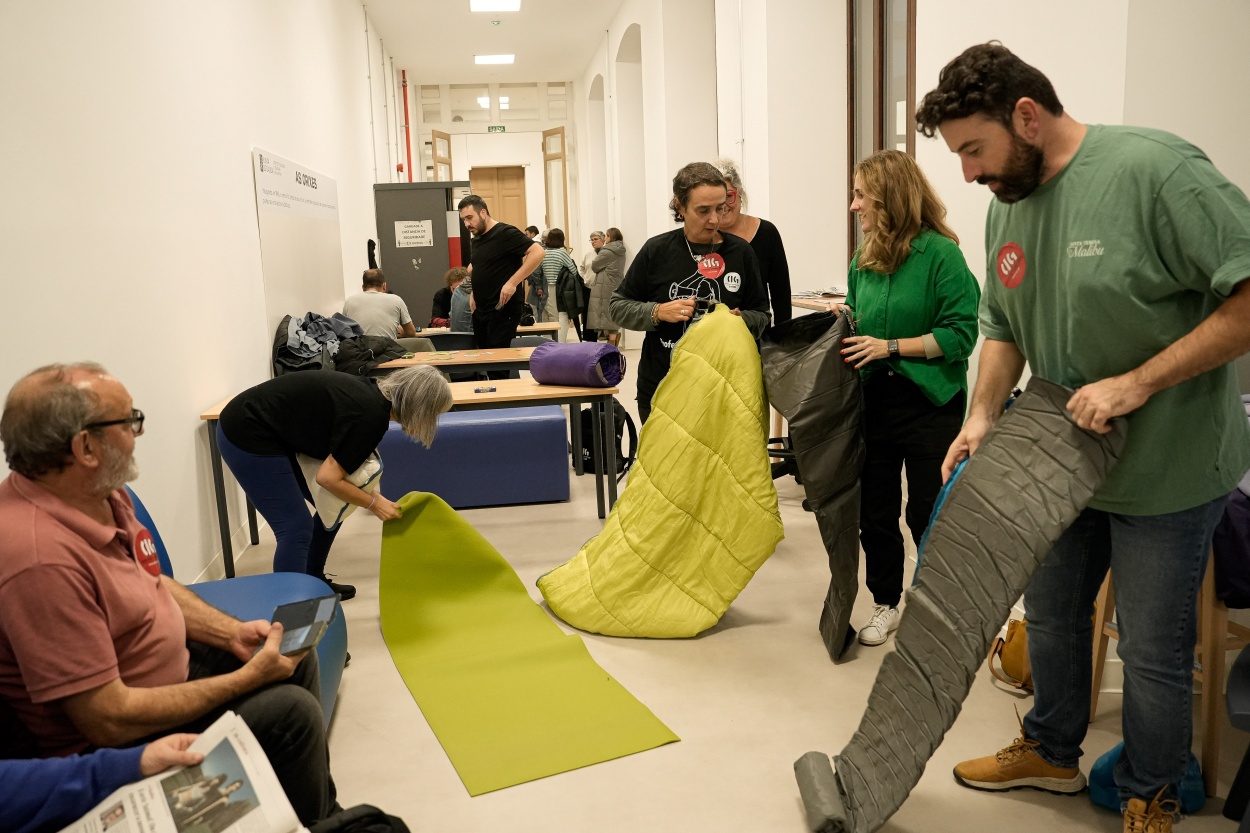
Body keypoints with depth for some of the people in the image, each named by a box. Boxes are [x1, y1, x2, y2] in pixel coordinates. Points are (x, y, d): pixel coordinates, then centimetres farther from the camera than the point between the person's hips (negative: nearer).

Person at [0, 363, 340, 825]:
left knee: (298, 655, 10)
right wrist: (247, 679, -23)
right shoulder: (42, 558, -35)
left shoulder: (100, 493, -6)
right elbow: (109, 720, -30)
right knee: (289, 711, -16)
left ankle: (324, 805, 29)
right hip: (112, 750, -9)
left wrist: (232, 632, -3)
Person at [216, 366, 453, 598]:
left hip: (273, 432, 10)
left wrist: (372, 497, 5)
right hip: (247, 436, -10)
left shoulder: (370, 393, 4)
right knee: (296, 529, -11)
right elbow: (329, 477, -19)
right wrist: (373, 503, -8)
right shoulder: (372, 415, -23)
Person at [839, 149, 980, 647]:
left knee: (927, 515, 4)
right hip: (873, 402, 6)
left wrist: (892, 347, -20)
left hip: (929, 405, -5)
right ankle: (885, 604, 30)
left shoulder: (940, 253, -11)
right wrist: (842, 332, -2)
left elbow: (960, 334, -15)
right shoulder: (863, 261, 7)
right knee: (874, 512, 12)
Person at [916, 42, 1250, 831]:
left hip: (1167, 468, -7)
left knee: (1154, 651, 8)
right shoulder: (1008, 207, 2)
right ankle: (1051, 752, 44)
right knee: (1051, 613, 21)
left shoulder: (1154, 168, -21)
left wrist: (1137, 384, -26)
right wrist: (982, 417, -6)